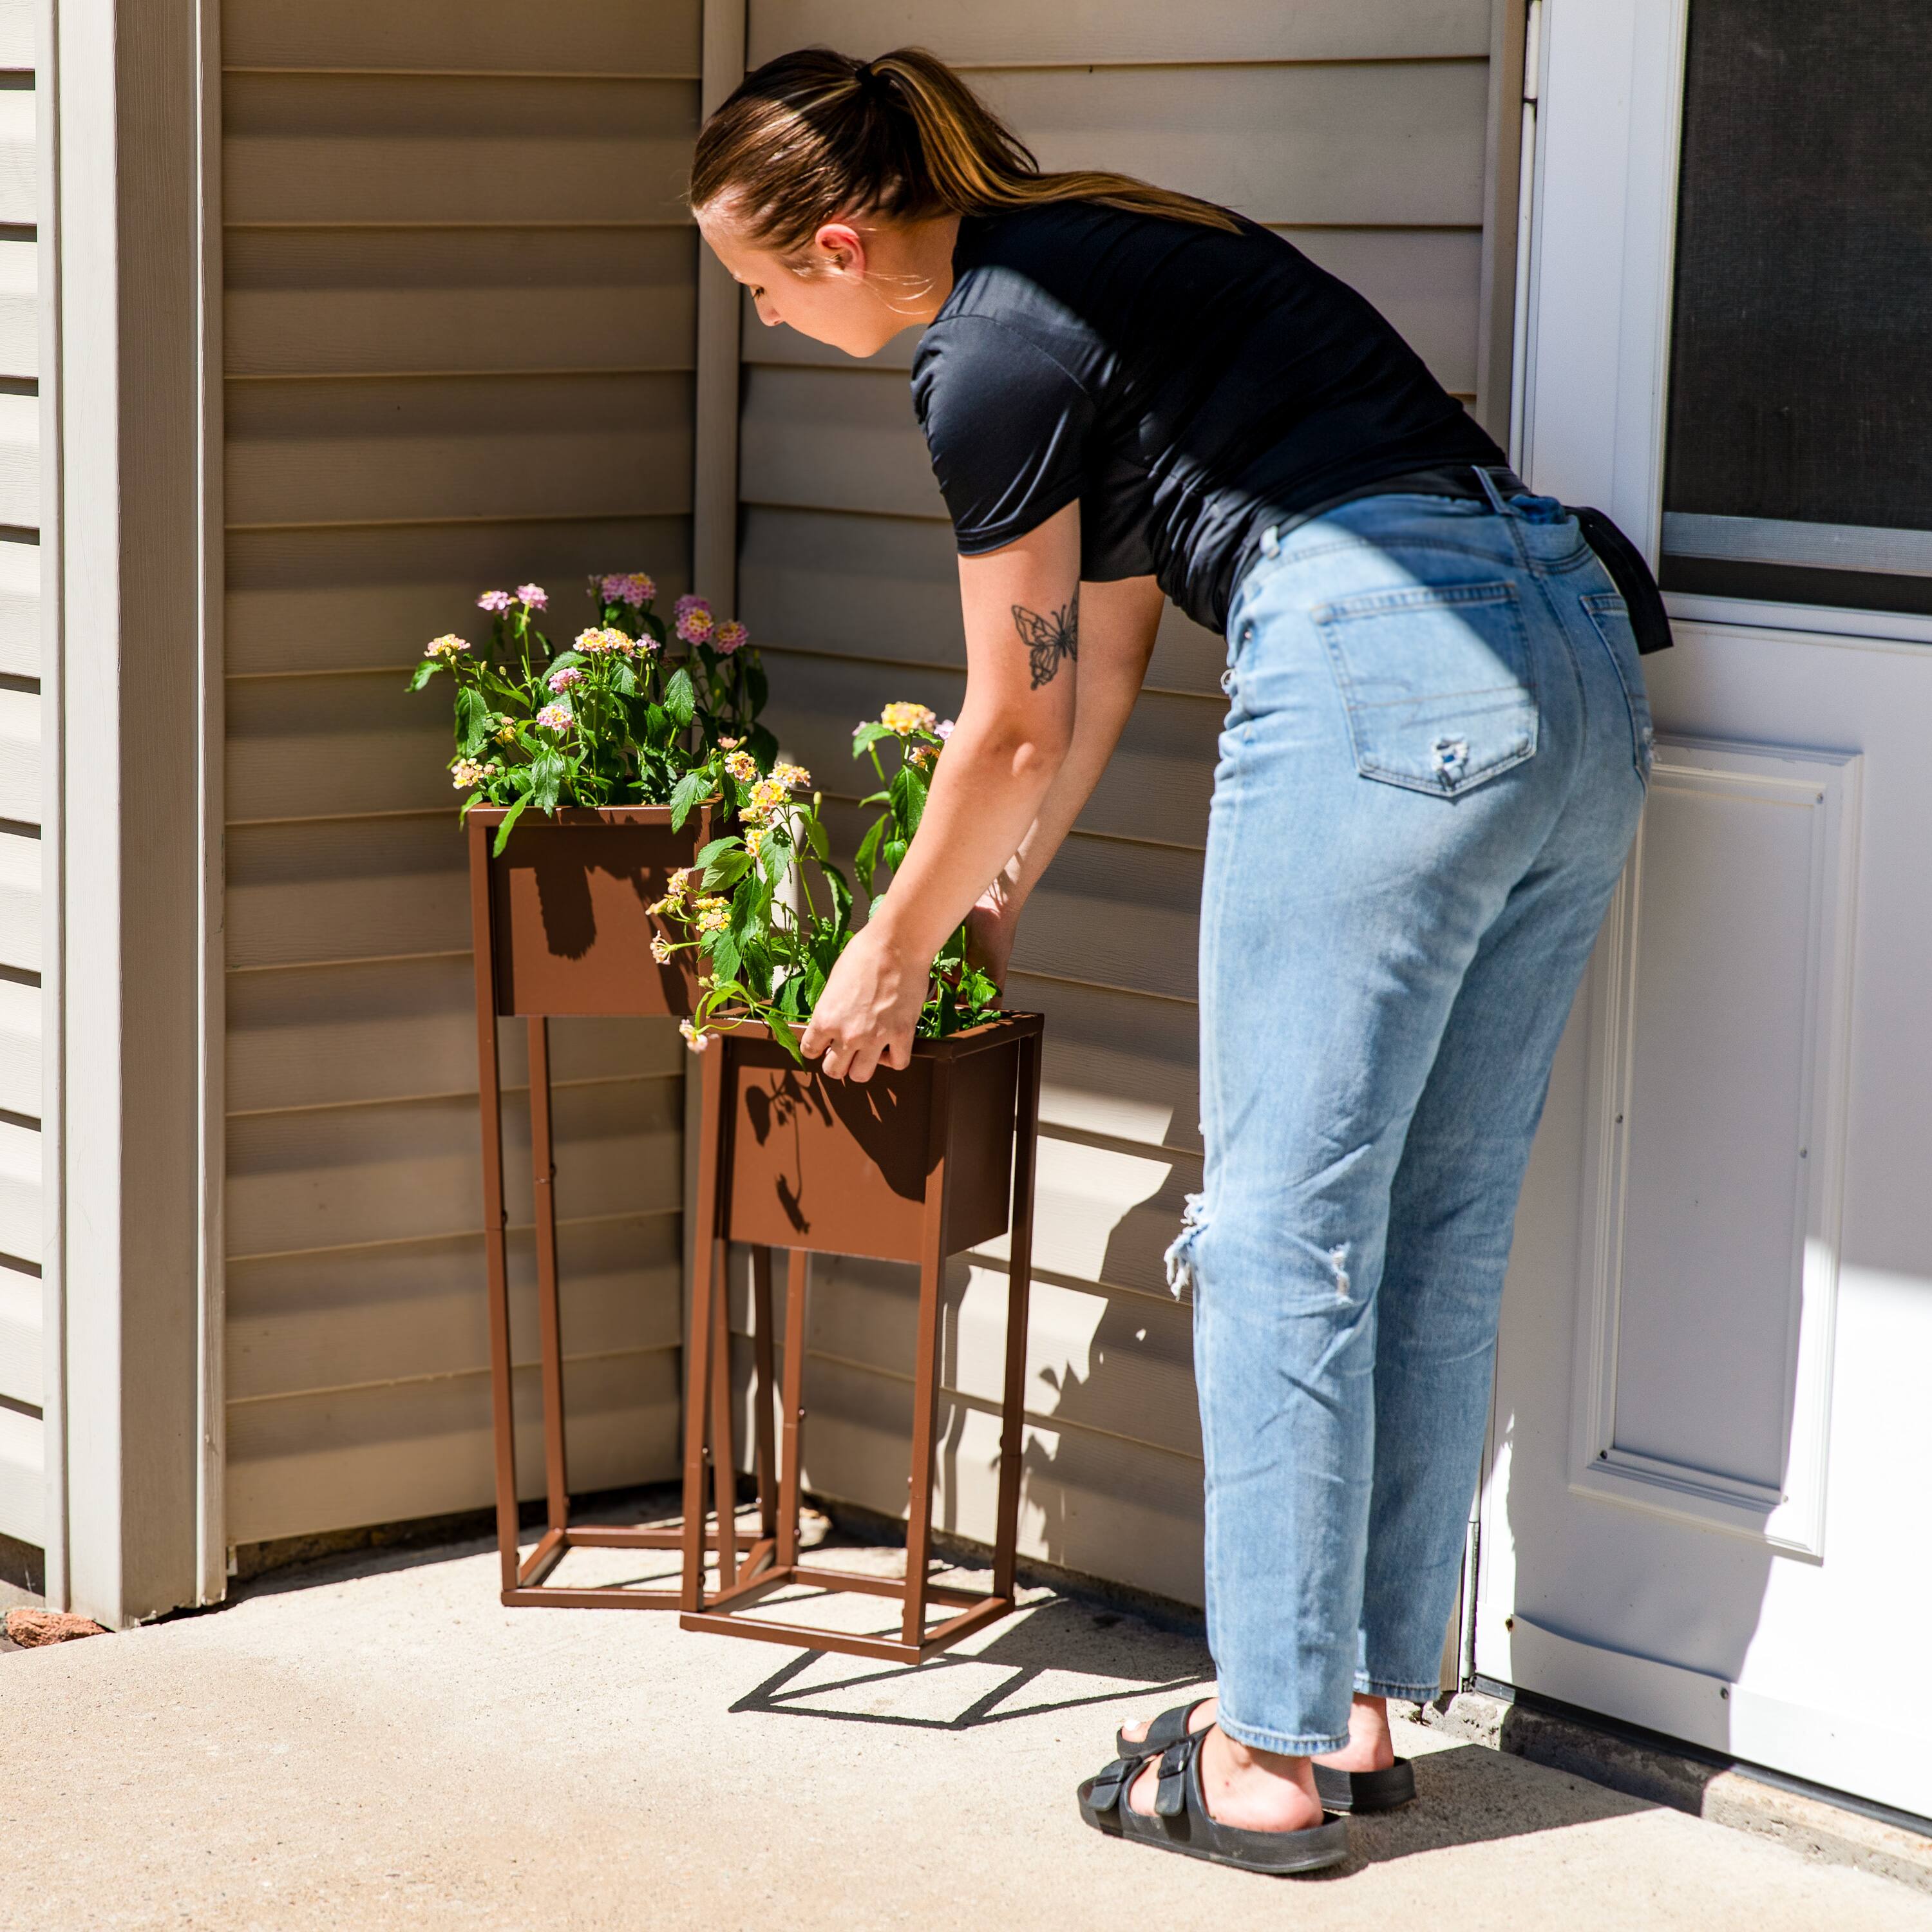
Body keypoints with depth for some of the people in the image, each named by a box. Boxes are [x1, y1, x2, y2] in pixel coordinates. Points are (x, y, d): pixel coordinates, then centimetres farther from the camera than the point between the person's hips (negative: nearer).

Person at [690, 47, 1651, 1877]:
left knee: (1286, 1233, 0)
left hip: (1379, 674, -9)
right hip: (1577, 660, 9)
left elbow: (1016, 724, 5)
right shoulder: (1099, 259, 24)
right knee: (1436, 1242, 13)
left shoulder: (992, 352, -4)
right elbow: (1103, 664, 30)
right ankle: (1357, 1705, 22)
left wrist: (895, 950, 19)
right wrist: (994, 902, 36)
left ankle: (1271, 1757, 7)